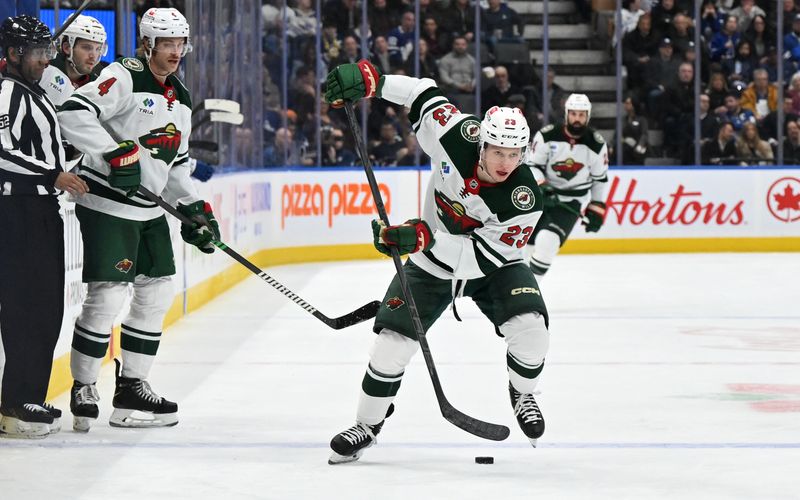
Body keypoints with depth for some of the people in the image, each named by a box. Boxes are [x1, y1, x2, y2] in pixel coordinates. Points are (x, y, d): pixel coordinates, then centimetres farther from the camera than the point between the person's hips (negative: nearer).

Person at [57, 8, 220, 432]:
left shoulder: (180, 99, 15)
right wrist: (117, 154, -29)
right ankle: (83, 389, 1)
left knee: (157, 293, 9)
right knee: (107, 296, -11)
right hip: (107, 204, -9)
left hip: (149, 210, 9)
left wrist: (195, 209, 12)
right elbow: (74, 114, -24)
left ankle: (132, 387, 18)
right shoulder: (124, 78, -12)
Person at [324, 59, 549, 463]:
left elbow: (483, 255, -31)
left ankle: (522, 394, 10)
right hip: (433, 262, 2)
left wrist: (422, 238, -39)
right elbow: (424, 94, -10)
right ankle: (367, 426, 15)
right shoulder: (458, 136, -27)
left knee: (529, 329, -23)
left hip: (493, 266, -2)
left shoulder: (524, 200, -32)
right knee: (392, 340, -7)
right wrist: (367, 80, -20)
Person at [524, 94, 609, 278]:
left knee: (547, 241, -21)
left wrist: (597, 208, 4)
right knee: (526, 242, 10)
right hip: (542, 194, 1)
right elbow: (531, 165, -8)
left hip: (572, 200, -1)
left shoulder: (597, 144, -8)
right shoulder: (548, 136, -14)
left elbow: (600, 178, 4)